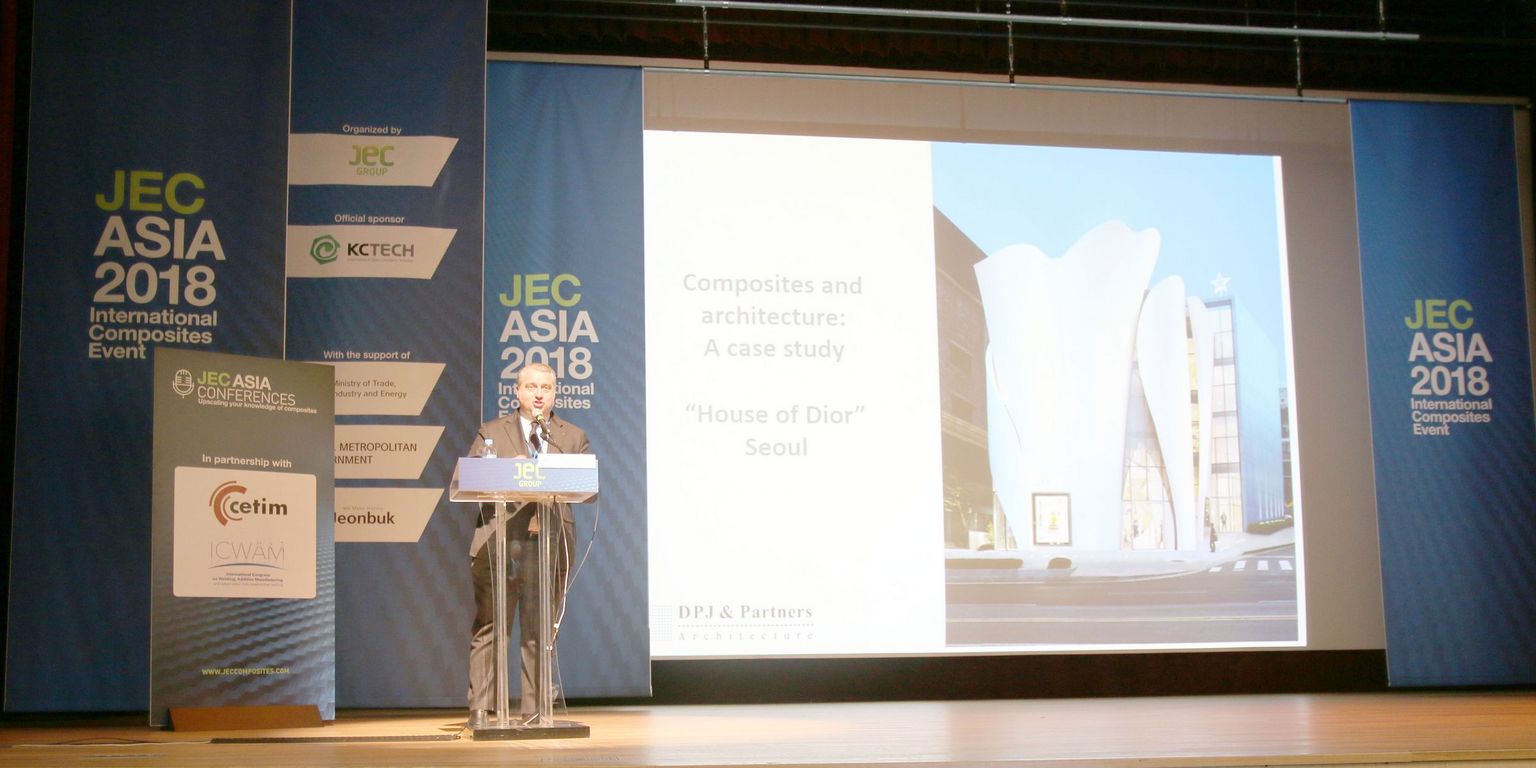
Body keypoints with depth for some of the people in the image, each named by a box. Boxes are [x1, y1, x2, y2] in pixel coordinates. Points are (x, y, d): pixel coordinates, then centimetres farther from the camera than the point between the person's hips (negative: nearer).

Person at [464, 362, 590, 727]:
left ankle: (533, 710, 10)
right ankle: (481, 709, 4)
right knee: (489, 629, 0)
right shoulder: (492, 433, 11)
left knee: (540, 632, 4)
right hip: (499, 543, -1)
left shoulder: (574, 437, 14)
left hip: (551, 546, 1)